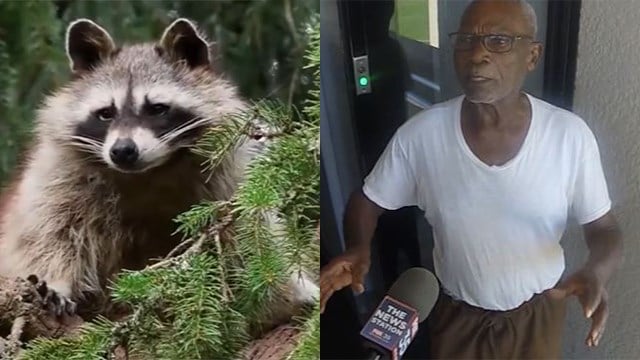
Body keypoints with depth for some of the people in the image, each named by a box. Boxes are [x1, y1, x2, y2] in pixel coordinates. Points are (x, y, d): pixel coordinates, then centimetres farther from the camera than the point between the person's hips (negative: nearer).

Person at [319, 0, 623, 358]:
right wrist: (359, 247, -29)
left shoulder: (570, 135, -21)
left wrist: (597, 272, -33)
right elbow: (368, 200, -7)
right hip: (457, 313, 0)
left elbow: (605, 229, -10)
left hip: (539, 311, 1)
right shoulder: (419, 134, -21)